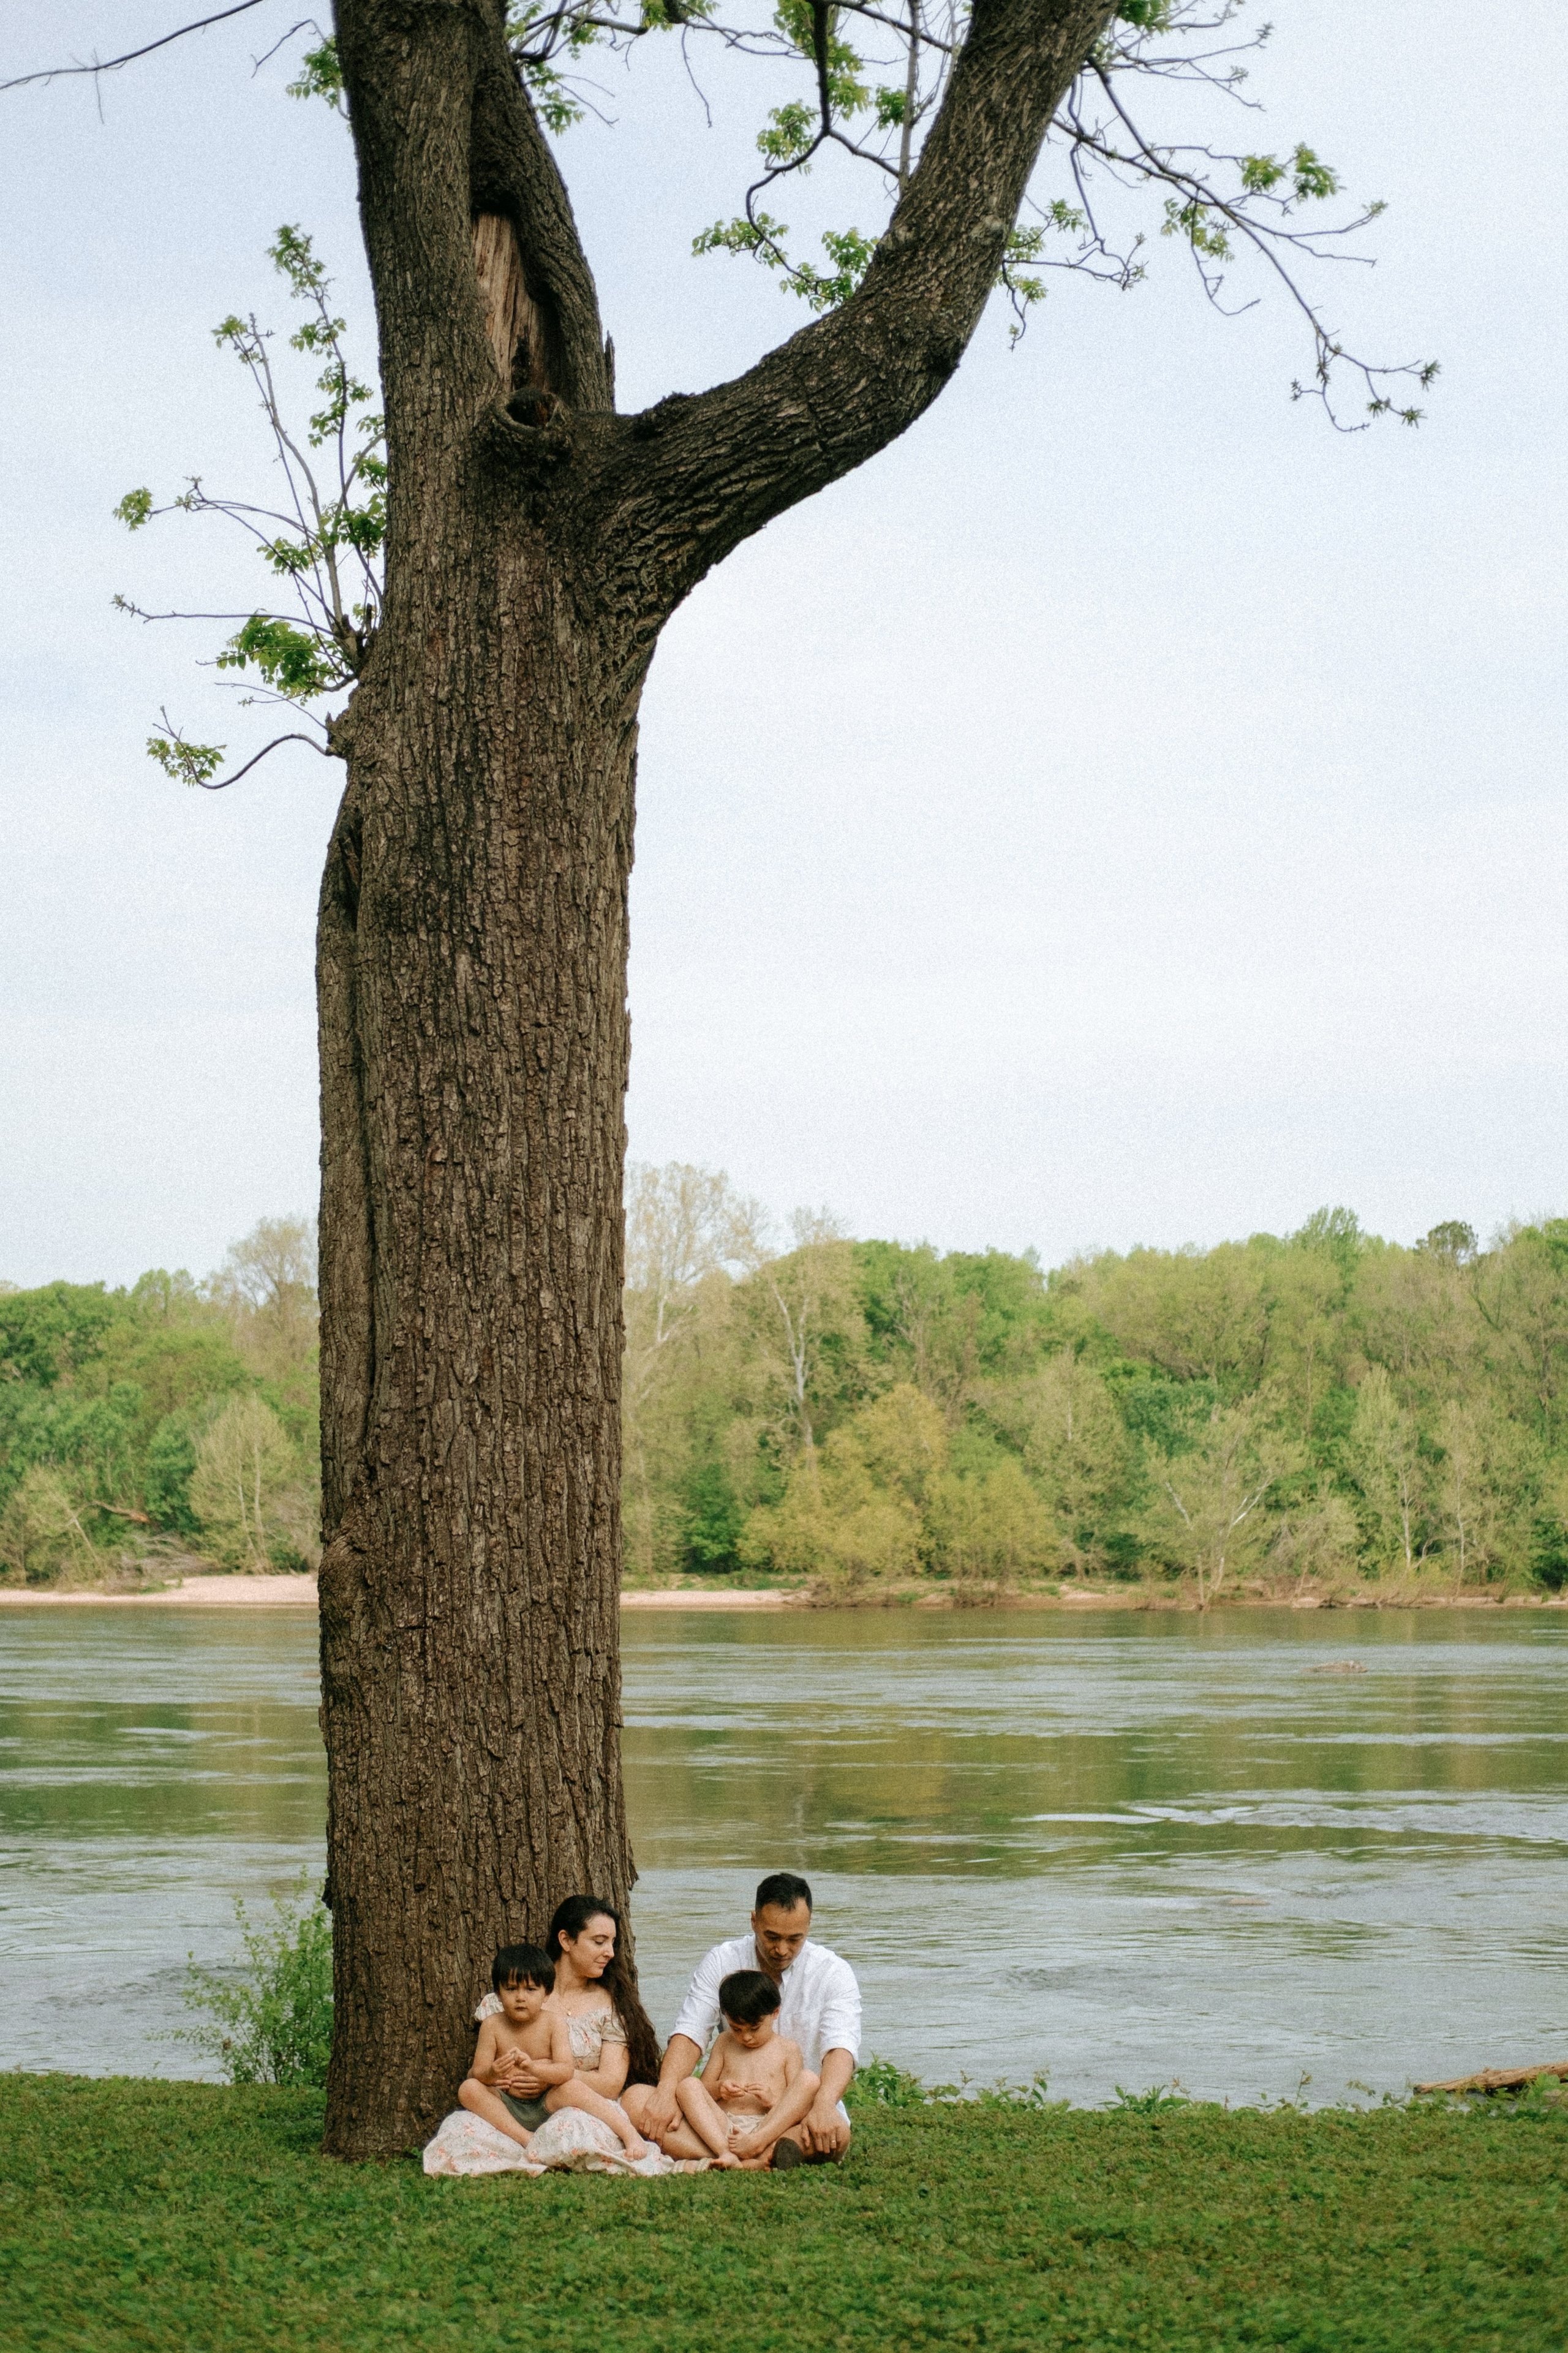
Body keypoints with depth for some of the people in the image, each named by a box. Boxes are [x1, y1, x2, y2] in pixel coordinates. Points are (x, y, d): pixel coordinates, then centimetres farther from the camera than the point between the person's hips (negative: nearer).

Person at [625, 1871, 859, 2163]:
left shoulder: (833, 1973, -3)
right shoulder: (720, 1962, 3)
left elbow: (841, 2048, -17)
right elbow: (689, 2034, -5)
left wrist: (824, 2106, -38)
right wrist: (666, 2093, -25)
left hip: (798, 2112, -2)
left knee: (836, 2135, -38)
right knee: (637, 2099, -22)